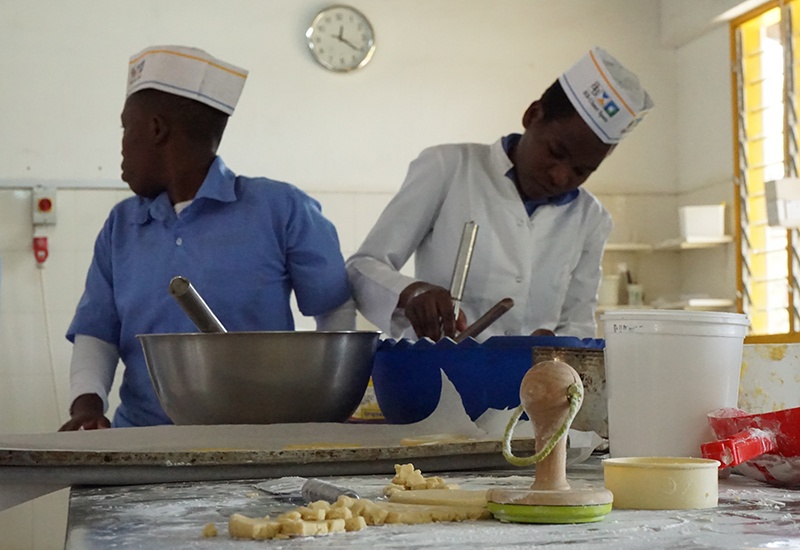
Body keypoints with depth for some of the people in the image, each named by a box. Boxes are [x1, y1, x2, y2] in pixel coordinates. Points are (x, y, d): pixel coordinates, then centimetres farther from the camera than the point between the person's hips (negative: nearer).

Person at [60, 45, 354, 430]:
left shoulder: (280, 209, 1)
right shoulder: (120, 227, 16)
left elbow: (339, 308, 6)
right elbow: (97, 332, 14)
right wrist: (87, 402, -4)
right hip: (142, 441, 3)